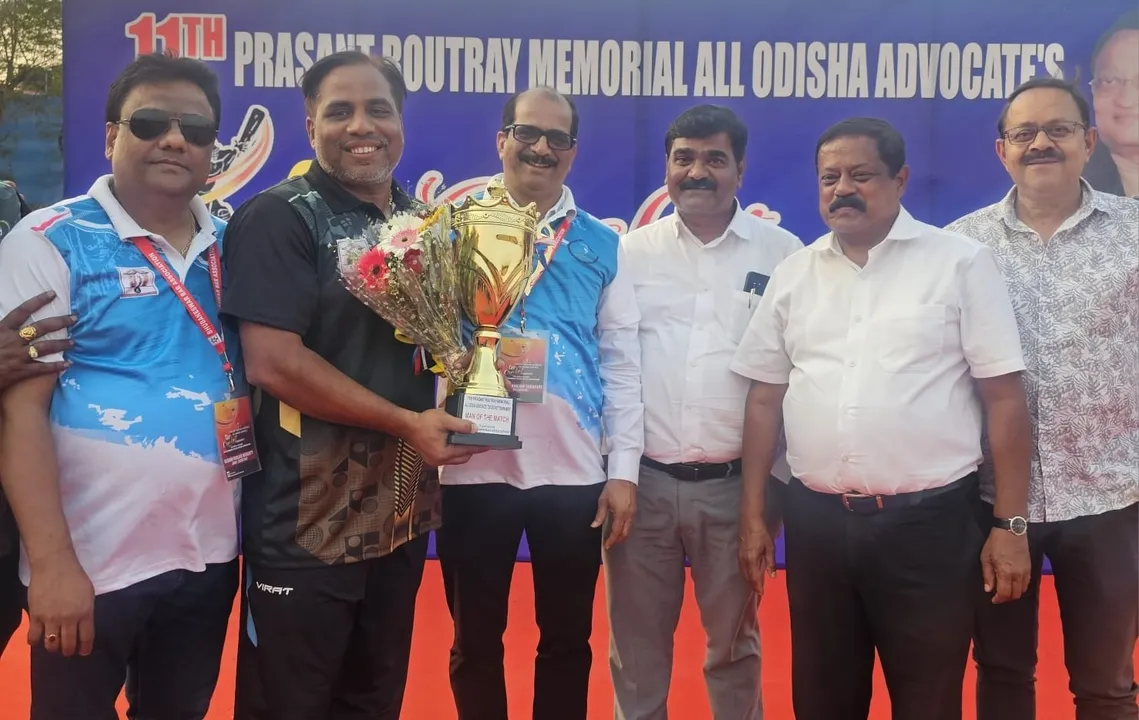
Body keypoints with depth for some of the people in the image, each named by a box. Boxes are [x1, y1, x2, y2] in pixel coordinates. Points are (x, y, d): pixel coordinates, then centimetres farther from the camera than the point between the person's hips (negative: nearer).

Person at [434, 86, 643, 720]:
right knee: (475, 638, 13)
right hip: (474, 465, -1)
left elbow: (622, 362, 5)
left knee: (567, 637, 13)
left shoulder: (601, 245, 7)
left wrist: (623, 470, 0)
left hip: (573, 470, 1)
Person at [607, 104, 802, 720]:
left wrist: (780, 476, -1)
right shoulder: (632, 250, 5)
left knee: (734, 644, 14)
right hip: (643, 480, 1)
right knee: (635, 645, 12)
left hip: (737, 485, -1)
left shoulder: (783, 252, 2)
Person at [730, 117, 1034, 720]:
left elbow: (1004, 399, -5)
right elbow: (765, 399, 10)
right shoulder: (792, 275, 8)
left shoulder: (962, 263, -3)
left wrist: (1010, 523, -8)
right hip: (815, 520, 3)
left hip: (929, 520, -3)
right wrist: (753, 513, 7)